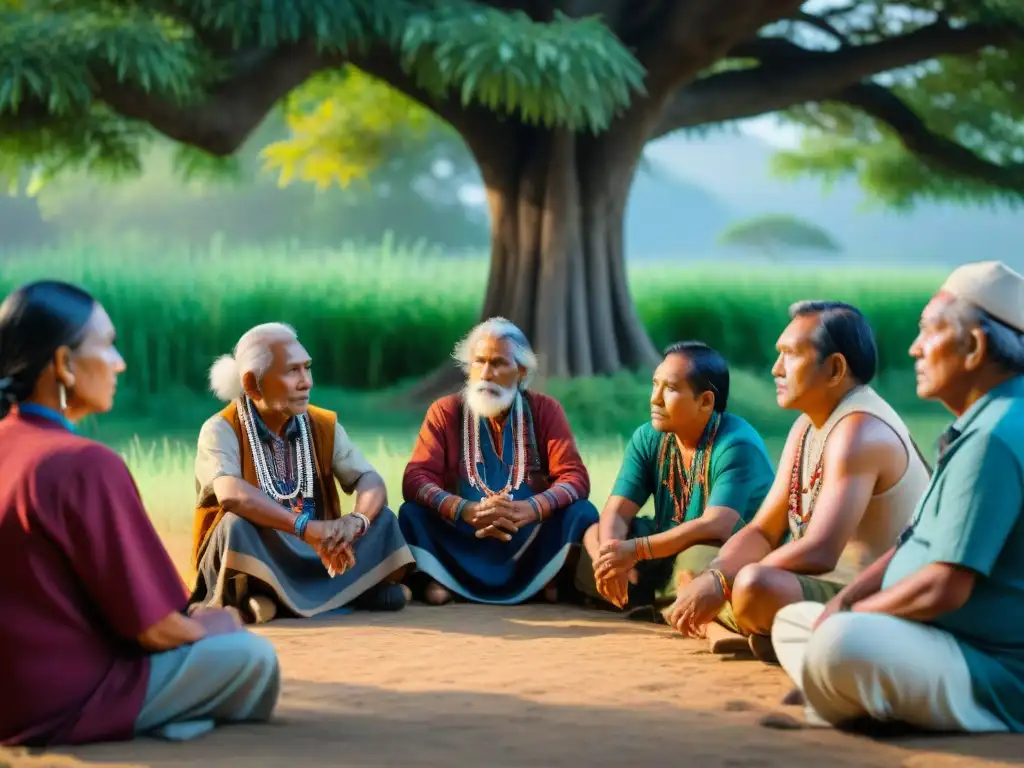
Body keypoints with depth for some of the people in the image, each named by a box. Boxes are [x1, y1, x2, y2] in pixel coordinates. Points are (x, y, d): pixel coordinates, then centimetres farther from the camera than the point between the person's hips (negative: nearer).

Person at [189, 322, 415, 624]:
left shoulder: (323, 426, 3)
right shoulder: (222, 430, -12)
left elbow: (372, 483, -9)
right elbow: (231, 495, -32)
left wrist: (355, 522, -33)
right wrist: (306, 528, -42)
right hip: (253, 560, -5)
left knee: (381, 519, -11)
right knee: (237, 524, -34)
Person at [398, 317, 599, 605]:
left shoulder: (545, 410, -1)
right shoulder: (445, 412, -1)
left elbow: (575, 477, -11)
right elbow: (415, 480, -12)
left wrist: (528, 509, -32)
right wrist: (467, 511, -32)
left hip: (530, 539, 0)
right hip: (462, 538, 0)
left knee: (582, 512, -24)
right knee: (412, 513, -25)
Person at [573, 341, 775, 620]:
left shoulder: (736, 446, -22)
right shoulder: (648, 439, -1)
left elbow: (717, 527, -32)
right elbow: (617, 513, -7)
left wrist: (636, 550, -36)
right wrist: (610, 556, -30)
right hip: (671, 550, 7)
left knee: (696, 561, -38)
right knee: (594, 537, -3)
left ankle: (658, 602, -5)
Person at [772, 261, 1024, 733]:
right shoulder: (985, 425, 15)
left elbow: (943, 588, -26)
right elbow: (919, 543, 19)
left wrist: (849, 614, -9)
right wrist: (843, 601, 2)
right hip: (945, 642, 11)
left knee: (840, 643, -34)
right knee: (792, 622, 19)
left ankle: (837, 714, -2)